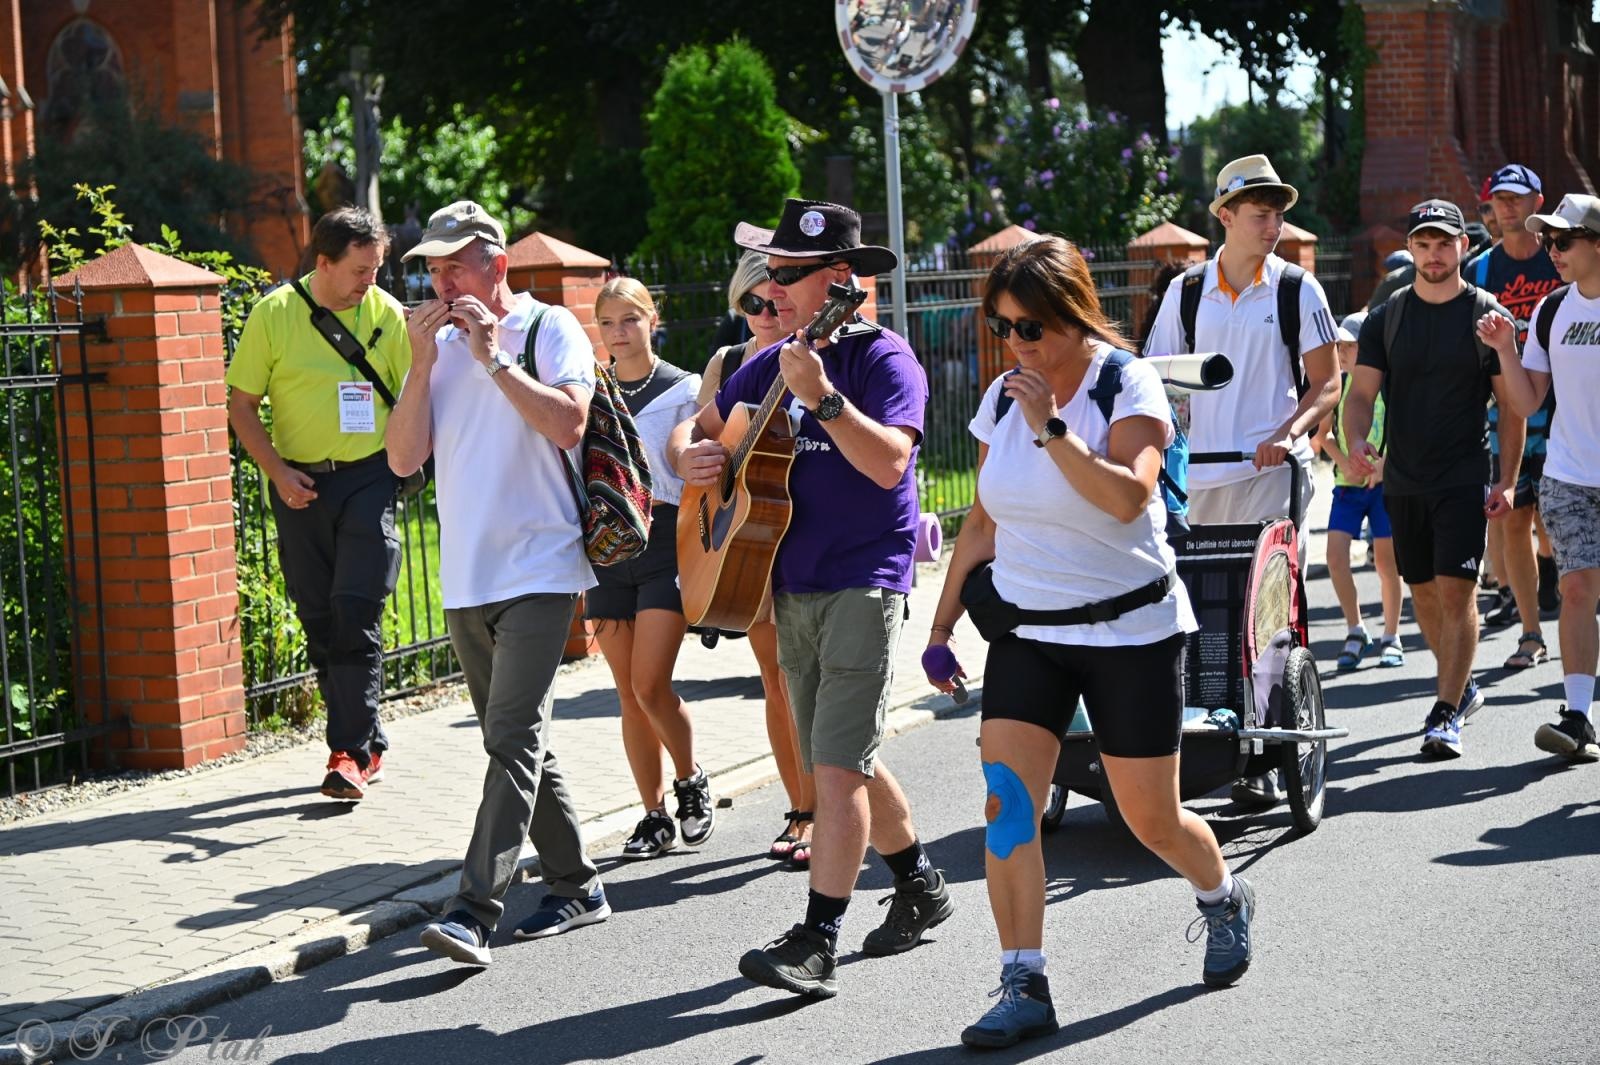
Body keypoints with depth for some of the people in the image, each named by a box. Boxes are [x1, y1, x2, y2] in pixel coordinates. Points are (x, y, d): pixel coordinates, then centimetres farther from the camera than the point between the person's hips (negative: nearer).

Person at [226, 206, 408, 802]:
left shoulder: (386, 313, 0)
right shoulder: (274, 313, -2)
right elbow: (241, 405, 2)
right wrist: (277, 473, -8)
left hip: (368, 478, -2)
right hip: (300, 483, 2)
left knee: (356, 616, -11)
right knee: (319, 620, 7)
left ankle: (350, 753, -7)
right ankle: (369, 746, 20)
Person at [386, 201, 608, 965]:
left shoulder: (550, 329, -3)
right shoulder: (441, 344, 13)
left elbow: (569, 424, -19)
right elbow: (404, 458, 6)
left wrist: (494, 357, -15)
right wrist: (422, 364, -4)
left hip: (537, 572, -7)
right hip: (465, 580, 7)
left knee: (513, 740, -14)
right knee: (518, 744, 12)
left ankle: (474, 911, -18)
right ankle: (576, 887, 23)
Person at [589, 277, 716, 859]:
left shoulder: (685, 389, 0)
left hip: (666, 542, -4)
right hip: (604, 546, 4)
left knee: (650, 684, -13)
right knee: (629, 693, 4)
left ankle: (691, 781, 13)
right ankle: (655, 816, 13)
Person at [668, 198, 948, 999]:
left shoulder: (883, 360, -10)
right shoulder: (770, 365, 12)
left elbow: (889, 462, -24)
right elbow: (694, 428, 20)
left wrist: (822, 397, -34)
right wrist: (690, 455, -3)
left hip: (863, 582, -8)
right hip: (790, 586, 8)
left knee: (837, 764, -12)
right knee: (843, 760, 16)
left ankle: (816, 943, -13)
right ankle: (921, 886, 34)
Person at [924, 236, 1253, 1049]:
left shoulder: (1128, 386, -10)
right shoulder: (1002, 399, 5)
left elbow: (1127, 497, -27)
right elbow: (982, 522, 14)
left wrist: (1050, 426, -29)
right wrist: (944, 618, 11)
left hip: (1130, 630, -4)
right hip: (1025, 633, 4)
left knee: (1151, 820, 6)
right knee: (1006, 800, -13)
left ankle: (1225, 898, 39)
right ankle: (1023, 987, -8)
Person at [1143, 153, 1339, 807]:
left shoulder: (1297, 289, 3)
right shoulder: (1186, 293, 10)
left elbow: (1326, 383, 2)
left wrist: (1287, 434, -15)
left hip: (1272, 472, -3)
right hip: (1198, 478, 3)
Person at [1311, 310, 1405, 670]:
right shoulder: (1338, 384, 6)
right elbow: (1324, 434, 10)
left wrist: (1381, 464, -17)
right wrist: (1344, 463, -6)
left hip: (1384, 482, -3)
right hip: (1347, 482, 3)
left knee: (1386, 559, 2)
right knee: (1336, 555, -9)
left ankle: (1390, 637, 15)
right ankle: (1355, 632, 4)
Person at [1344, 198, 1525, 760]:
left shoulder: (1487, 315, -1)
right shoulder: (1385, 319, 6)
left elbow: (1511, 403, 0)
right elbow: (1362, 391, 2)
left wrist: (1507, 481, -7)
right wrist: (1357, 441, -20)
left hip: (1464, 480, -4)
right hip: (1402, 482, 4)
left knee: (1456, 590, -11)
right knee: (1423, 591, 12)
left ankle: (1447, 714, -7)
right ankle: (1463, 686, 31)